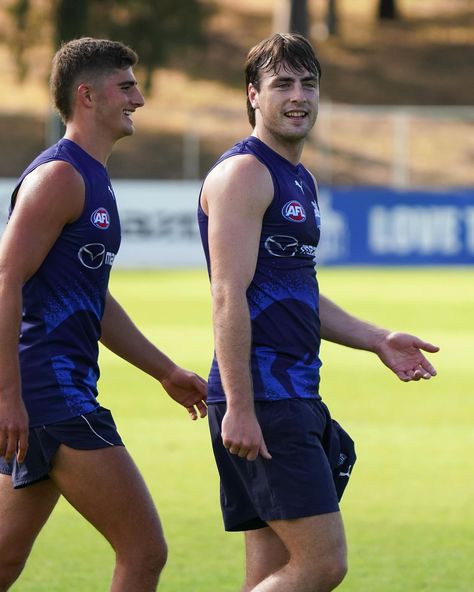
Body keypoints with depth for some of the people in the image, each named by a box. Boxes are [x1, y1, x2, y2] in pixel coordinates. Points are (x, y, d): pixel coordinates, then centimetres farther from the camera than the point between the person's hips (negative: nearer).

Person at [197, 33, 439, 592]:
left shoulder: (299, 181, 21)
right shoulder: (243, 172, -10)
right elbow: (228, 297, -18)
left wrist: (377, 340, 19)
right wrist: (238, 408, -23)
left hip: (294, 394, 10)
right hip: (261, 398, -10)